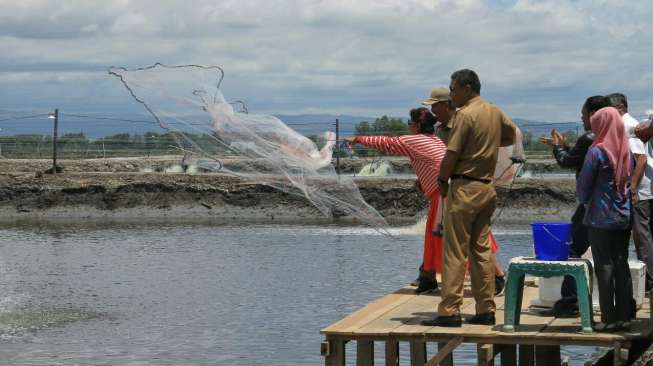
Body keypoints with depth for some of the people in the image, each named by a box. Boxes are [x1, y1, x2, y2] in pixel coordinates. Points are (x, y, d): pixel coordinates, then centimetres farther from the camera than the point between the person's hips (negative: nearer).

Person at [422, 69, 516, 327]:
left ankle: (449, 311, -6)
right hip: (487, 187, 8)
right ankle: (486, 310, 12)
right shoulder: (496, 113, 11)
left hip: (465, 187, -8)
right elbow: (512, 136, 29)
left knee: (454, 252, -5)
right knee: (482, 250, 11)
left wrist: (442, 181, -1)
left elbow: (451, 154, -15)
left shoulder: (465, 114, -14)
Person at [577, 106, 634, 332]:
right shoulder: (626, 151, 5)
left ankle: (609, 319, -1)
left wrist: (585, 201, 12)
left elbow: (583, 184, -7)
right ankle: (624, 316, 11)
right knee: (622, 266, 9)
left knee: (604, 267, -1)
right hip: (624, 217, 6)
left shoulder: (597, 151, -12)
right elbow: (630, 181, 11)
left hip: (601, 218, -6)